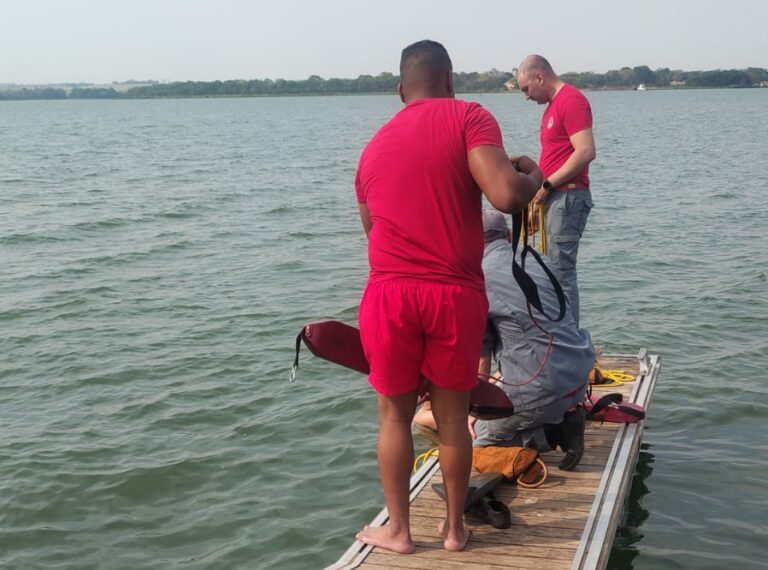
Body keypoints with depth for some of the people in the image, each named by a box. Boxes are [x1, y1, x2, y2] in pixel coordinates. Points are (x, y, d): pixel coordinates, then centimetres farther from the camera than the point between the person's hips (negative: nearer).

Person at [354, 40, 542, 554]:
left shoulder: (375, 145, 16)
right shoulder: (469, 117, -1)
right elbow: (506, 196, -14)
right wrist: (534, 175, 7)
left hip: (390, 294, 3)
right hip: (456, 295, -2)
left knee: (395, 414, 16)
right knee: (453, 416, 12)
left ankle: (398, 530, 25)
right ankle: (455, 528, 27)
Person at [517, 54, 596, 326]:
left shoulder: (571, 100, -11)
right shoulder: (553, 104, 20)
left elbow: (586, 152, -20)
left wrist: (547, 184, -15)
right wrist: (540, 186, 12)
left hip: (568, 196, -10)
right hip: (554, 198, 10)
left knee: (562, 272, -10)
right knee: (557, 270, 10)